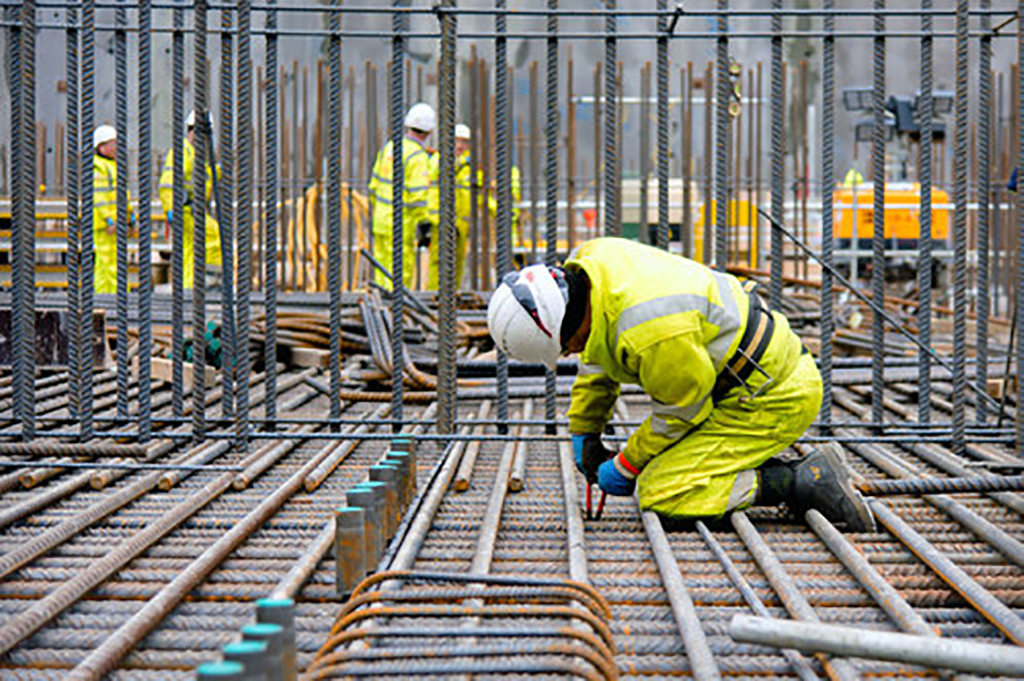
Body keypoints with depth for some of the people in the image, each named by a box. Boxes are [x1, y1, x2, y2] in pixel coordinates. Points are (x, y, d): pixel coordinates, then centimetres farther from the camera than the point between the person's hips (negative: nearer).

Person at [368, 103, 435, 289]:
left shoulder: (389, 146, 8)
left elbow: (375, 183, 16)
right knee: (401, 272, -3)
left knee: (382, 268, 15)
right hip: (401, 224, -8)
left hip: (381, 218, 8)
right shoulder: (418, 156, -15)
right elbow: (418, 194, -20)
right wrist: (424, 224, -14)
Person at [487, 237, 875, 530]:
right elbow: (596, 359, 16)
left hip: (773, 400, -10)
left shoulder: (650, 331, -33)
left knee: (660, 494, -14)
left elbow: (681, 414, -16)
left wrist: (625, 468, -3)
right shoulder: (591, 260, -4)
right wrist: (583, 433, 19)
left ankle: (805, 482, -13)